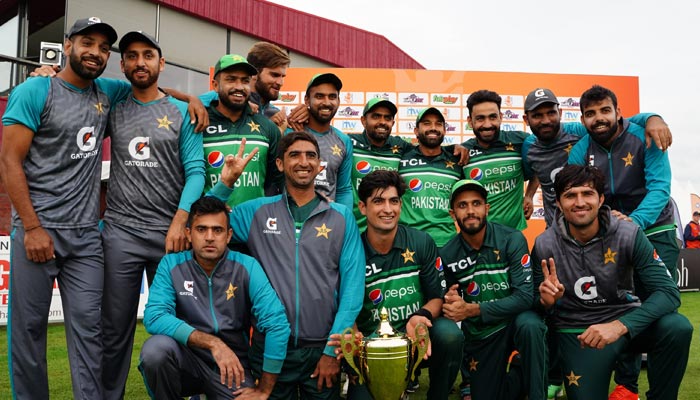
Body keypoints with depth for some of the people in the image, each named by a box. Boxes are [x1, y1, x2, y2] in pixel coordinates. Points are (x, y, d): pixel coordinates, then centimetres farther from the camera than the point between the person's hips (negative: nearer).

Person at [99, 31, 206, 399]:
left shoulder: (182, 112, 4)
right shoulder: (112, 110, 10)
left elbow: (195, 171, -2)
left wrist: (180, 222, -13)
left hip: (170, 232, -1)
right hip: (119, 232, 1)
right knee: (115, 328, 5)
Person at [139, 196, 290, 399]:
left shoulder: (247, 267, -11)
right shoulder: (171, 264, -8)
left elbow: (278, 324, -16)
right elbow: (154, 317, -21)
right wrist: (212, 343, -28)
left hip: (233, 366, 2)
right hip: (187, 359, -1)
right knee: (156, 347, -31)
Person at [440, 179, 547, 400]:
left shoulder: (511, 240, -17)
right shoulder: (447, 255, -10)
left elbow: (525, 296, -24)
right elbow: (449, 303, 4)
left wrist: (472, 309, -29)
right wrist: (451, 301, -22)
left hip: (516, 318, -3)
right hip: (479, 333, 3)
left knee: (529, 325, -36)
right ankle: (519, 372, 35)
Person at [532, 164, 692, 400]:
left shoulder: (629, 235, -14)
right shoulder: (544, 245, -11)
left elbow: (668, 292, -21)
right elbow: (540, 306, -1)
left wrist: (620, 326, -35)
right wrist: (547, 301, -27)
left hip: (626, 320, 1)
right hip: (577, 332, 0)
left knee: (677, 327, -27)